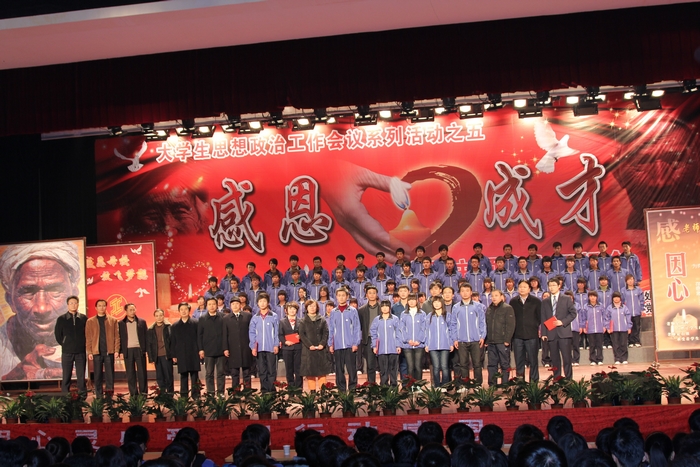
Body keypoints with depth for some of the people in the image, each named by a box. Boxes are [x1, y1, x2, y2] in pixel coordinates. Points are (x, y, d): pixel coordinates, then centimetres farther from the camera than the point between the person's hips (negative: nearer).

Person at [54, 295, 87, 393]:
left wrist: (84, 344, 3)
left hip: (81, 351, 1)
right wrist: (64, 344, 4)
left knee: (81, 376, 2)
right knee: (66, 376, 2)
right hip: (67, 352, 0)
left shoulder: (84, 318, 5)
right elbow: (57, 334, 8)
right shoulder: (61, 319, 4)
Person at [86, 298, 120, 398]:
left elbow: (116, 336, 5)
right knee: (98, 375, 2)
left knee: (109, 374, -2)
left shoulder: (112, 320, 9)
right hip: (96, 352, 0)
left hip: (109, 351, 0)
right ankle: (99, 396, 6)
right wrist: (89, 352, -2)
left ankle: (109, 393, 1)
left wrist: (116, 350, -4)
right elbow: (88, 338, 6)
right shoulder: (90, 321, 9)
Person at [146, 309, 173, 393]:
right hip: (157, 357, 3)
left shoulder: (169, 327, 0)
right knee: (159, 378, 5)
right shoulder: (150, 330, 8)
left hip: (167, 356, -3)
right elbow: (148, 345, 9)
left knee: (168, 376, 0)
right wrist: (151, 358, 2)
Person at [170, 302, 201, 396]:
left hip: (194, 354, -2)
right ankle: (184, 397, 7)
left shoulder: (195, 323, 4)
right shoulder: (174, 326, 12)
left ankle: (196, 396, 3)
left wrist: (200, 350, -6)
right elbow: (173, 342, 10)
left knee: (194, 376, 0)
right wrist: (174, 356, 4)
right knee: (183, 376, 4)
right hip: (181, 355, 2)